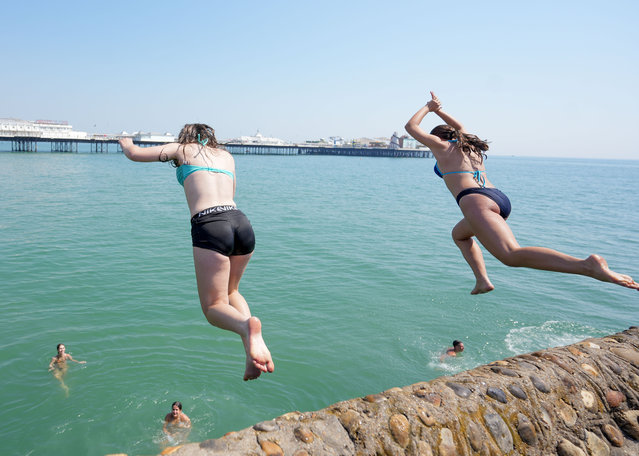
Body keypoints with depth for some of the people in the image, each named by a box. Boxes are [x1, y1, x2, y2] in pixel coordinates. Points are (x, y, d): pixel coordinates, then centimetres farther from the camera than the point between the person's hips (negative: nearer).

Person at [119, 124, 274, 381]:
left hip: (209, 226, -4)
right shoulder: (227, 156, 28)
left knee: (214, 306, 5)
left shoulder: (182, 149, 18)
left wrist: (126, 143, 49)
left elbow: (134, 154, 25)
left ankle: (246, 326, -30)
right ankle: (255, 345, 0)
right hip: (242, 223, 5)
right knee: (230, 291, 25)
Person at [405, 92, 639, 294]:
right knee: (459, 234, 34)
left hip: (475, 201, -8)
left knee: (512, 255, -27)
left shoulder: (441, 145, 13)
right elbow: (459, 126, 53)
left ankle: (588, 265, -46)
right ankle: (482, 280, 17)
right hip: (501, 200, 9)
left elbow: (411, 126, 24)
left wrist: (428, 108, 37)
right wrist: (439, 109, 57)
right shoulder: (467, 145, 30)